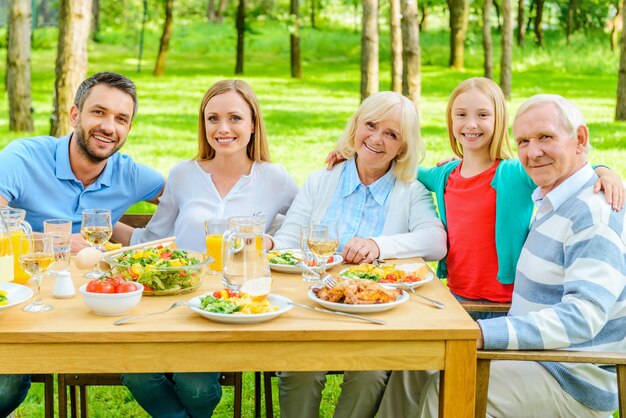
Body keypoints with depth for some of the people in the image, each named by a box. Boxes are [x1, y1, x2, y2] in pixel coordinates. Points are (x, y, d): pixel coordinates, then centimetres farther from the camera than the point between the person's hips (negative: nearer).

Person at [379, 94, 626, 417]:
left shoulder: (595, 212, -20)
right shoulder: (552, 203, 10)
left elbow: (582, 316, -31)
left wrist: (482, 334, -39)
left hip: (573, 380, -9)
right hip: (534, 354, 9)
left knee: (448, 389, -24)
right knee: (412, 369, 1)